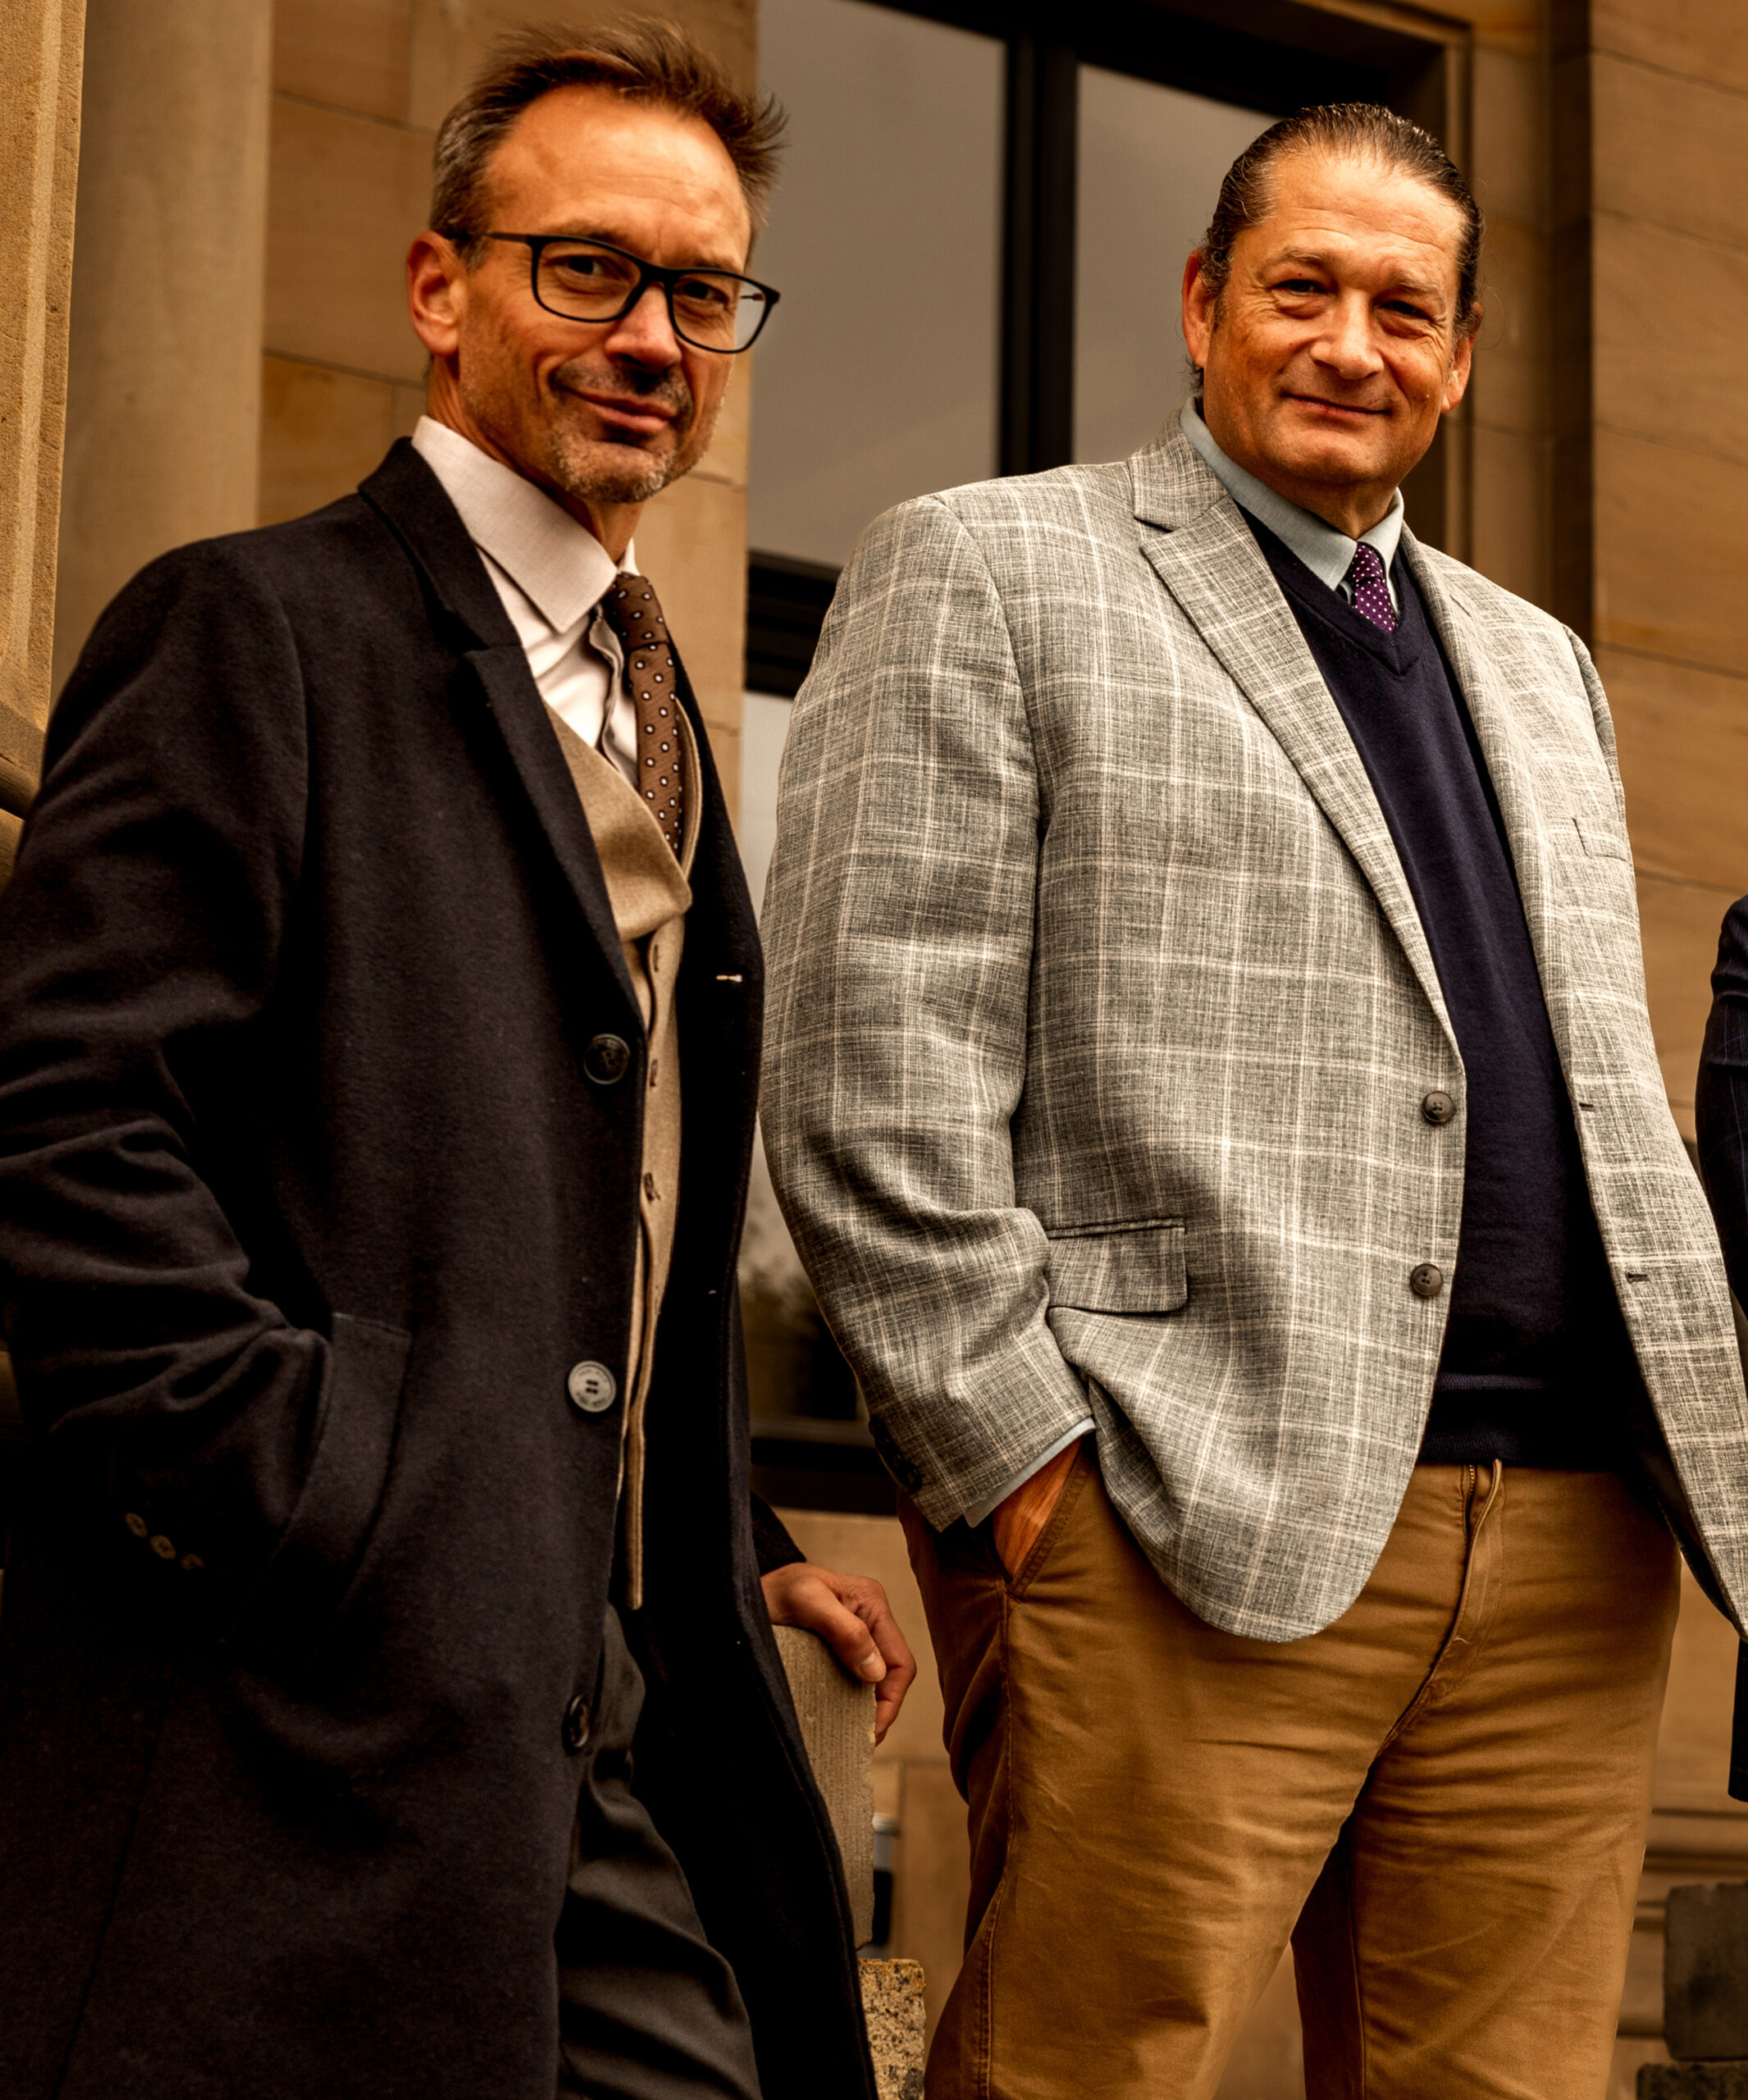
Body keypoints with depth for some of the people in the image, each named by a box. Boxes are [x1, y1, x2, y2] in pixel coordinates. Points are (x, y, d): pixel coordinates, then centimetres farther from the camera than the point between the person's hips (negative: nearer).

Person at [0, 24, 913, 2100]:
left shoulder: (647, 717, 23)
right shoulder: (256, 632, -5)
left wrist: (734, 1550, 16)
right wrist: (308, 1510, -19)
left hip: (611, 1737, 8)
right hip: (315, 1738, -8)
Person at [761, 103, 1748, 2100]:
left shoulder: (1536, 664, 26)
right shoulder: (983, 575, 4)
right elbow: (870, 1085, -5)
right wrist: (1022, 1465, -12)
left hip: (1569, 1549, 6)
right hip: (1186, 1530, -6)